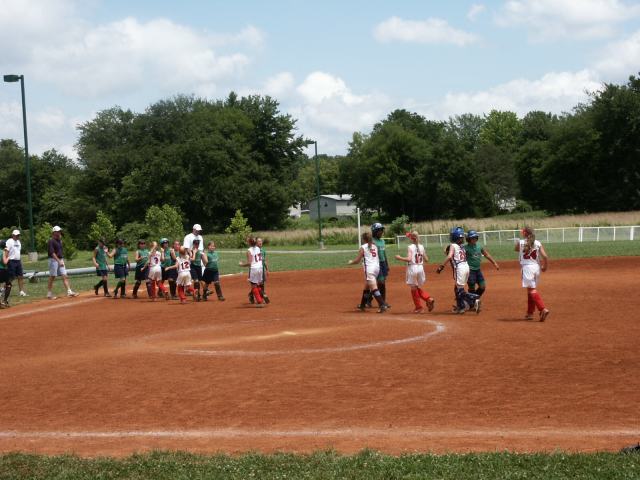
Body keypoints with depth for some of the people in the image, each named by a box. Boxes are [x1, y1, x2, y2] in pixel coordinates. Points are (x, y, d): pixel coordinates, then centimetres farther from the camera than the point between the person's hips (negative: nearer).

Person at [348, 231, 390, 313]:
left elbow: (357, 260, -5)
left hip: (369, 269, -8)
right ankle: (362, 305, 33)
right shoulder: (374, 247, 15)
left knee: (374, 288, -13)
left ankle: (383, 305, -24)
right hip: (377, 267, 8)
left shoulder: (363, 247, -4)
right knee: (366, 287, 21)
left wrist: (351, 262, 15)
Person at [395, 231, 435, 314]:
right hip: (420, 268, 6)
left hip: (412, 268, -6)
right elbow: (426, 259, 8)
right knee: (418, 288, 21)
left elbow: (409, 259, -22)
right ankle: (429, 299, 1)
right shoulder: (421, 247, 6)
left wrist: (400, 258, -9)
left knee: (414, 288, 6)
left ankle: (419, 307, 10)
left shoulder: (410, 247, -11)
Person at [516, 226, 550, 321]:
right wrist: (545, 267, 12)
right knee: (531, 290, 19)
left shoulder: (520, 242, -3)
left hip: (527, 267, -5)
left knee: (532, 290, -12)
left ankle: (543, 309, -29)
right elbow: (545, 256, -2)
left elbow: (516, 249, 19)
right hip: (536, 267, 5)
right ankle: (530, 313, 24)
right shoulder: (538, 243, 4)